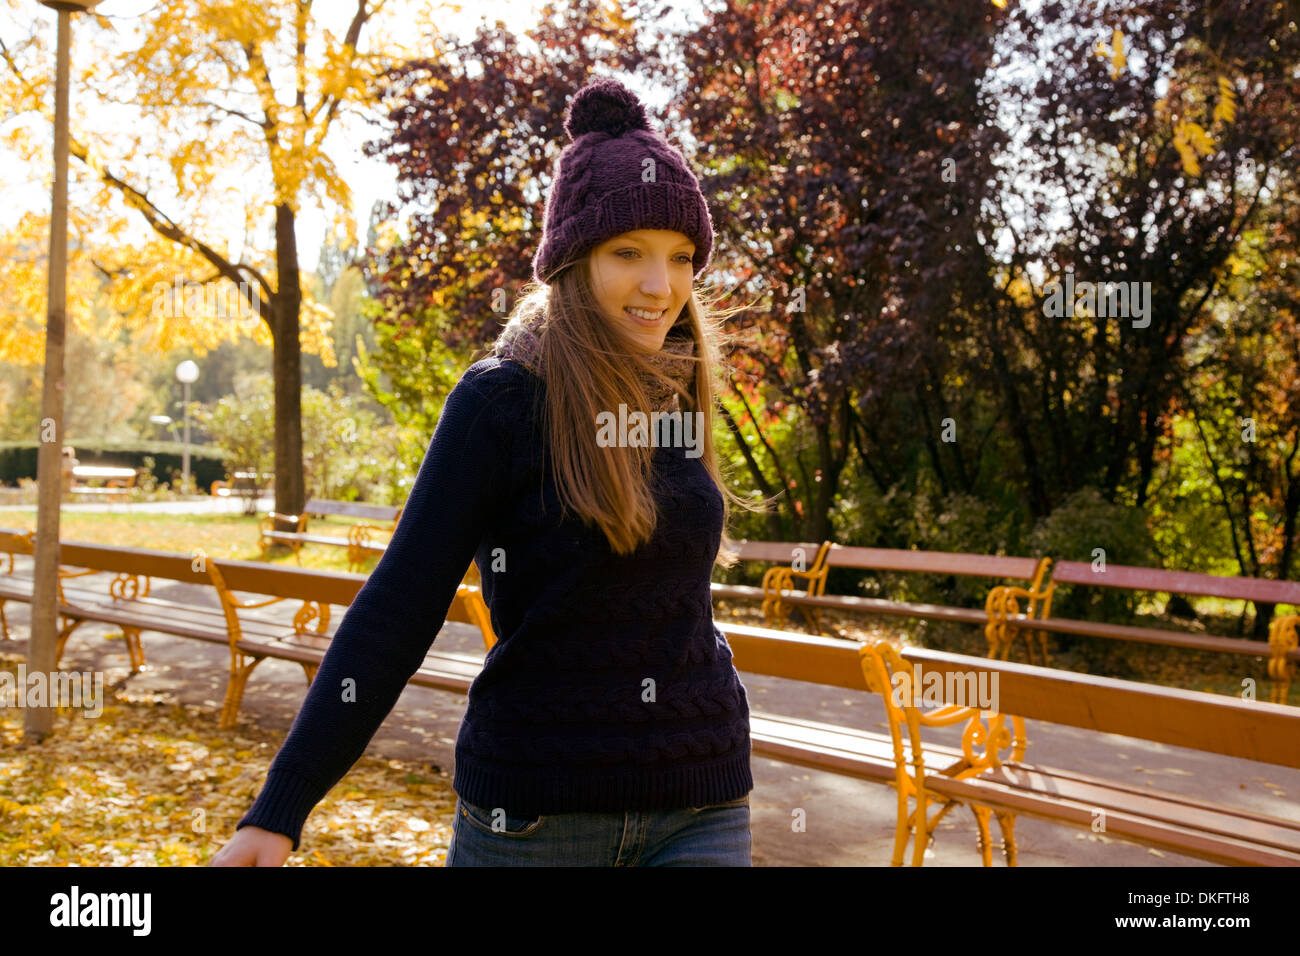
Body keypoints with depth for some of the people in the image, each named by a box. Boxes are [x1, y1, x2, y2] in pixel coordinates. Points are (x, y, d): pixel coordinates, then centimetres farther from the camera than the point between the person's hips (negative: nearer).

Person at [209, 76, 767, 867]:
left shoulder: (677, 396, 4)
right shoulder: (501, 400, -11)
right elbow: (399, 605, -13)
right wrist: (280, 810, -14)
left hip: (698, 811, 4)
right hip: (533, 805, -3)